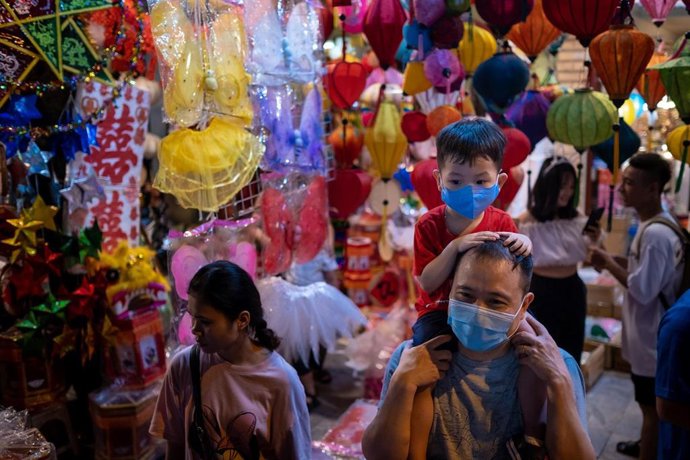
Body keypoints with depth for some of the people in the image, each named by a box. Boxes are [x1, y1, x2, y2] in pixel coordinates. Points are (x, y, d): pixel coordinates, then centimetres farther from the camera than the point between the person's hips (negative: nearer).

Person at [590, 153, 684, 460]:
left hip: (651, 337, -10)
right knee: (650, 403, 26)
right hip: (650, 333, 10)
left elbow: (642, 290, -27)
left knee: (651, 405, 5)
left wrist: (608, 263, -16)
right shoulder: (658, 225, 6)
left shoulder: (655, 233, -26)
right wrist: (616, 262, 3)